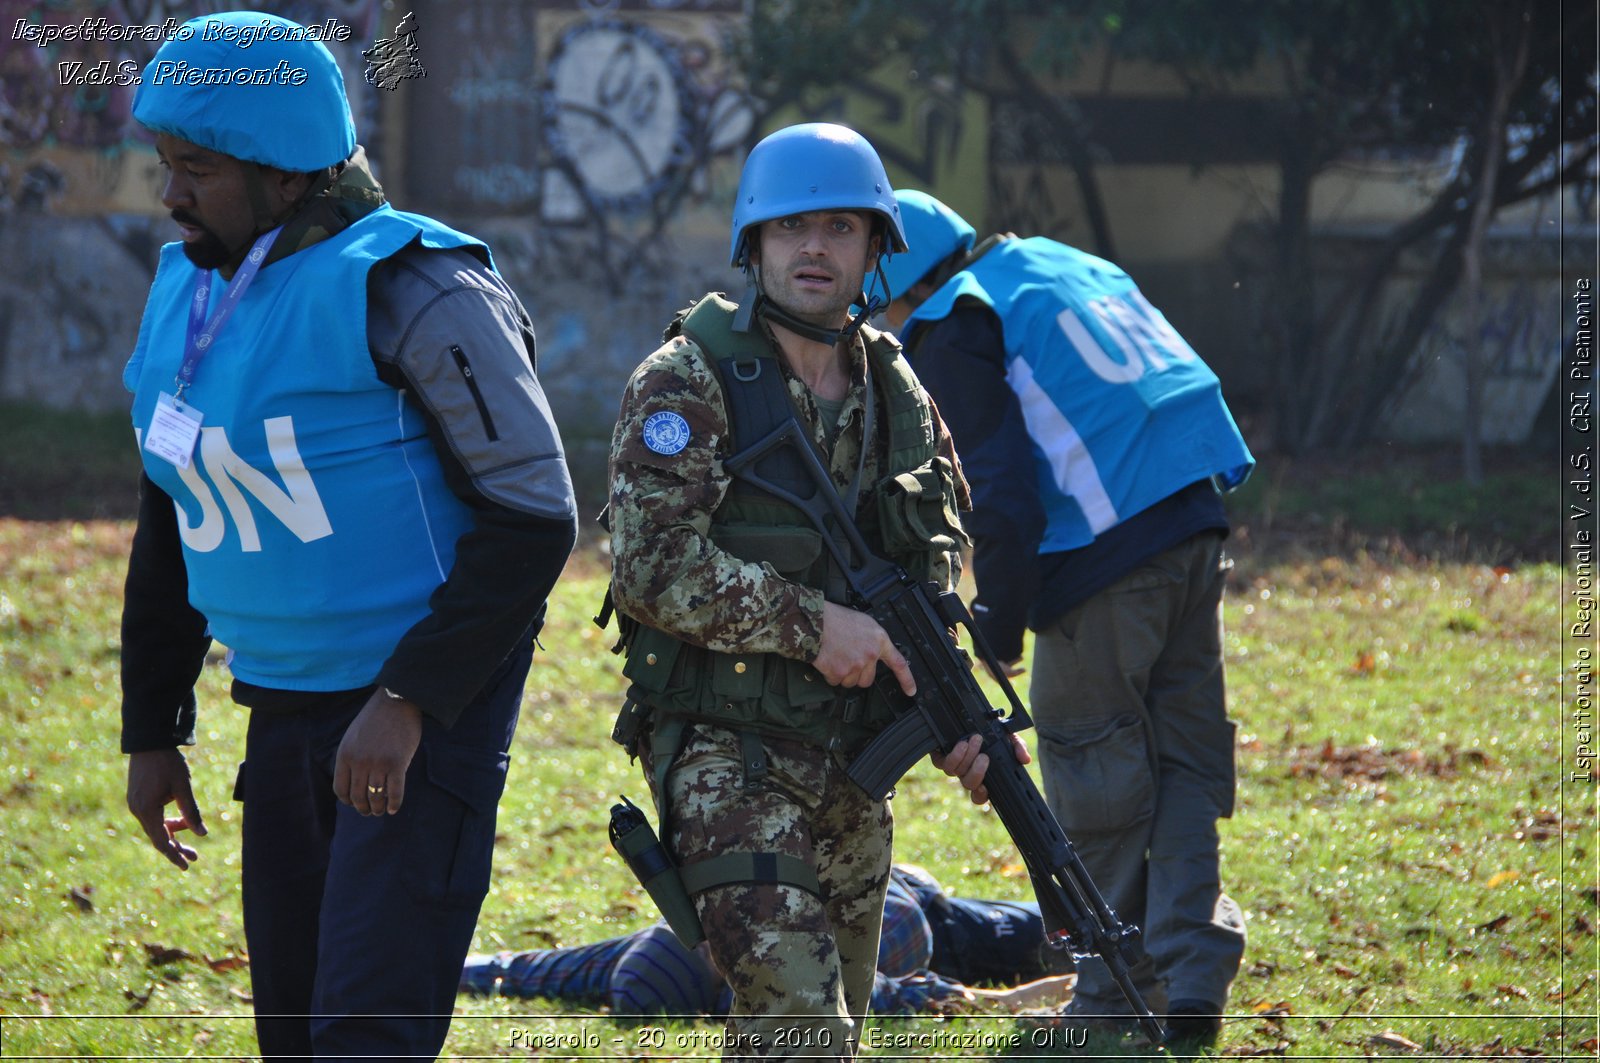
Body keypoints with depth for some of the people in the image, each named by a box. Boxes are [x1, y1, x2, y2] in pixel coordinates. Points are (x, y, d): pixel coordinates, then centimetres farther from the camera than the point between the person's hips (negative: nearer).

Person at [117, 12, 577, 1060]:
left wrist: (409, 701, -21)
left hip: (427, 713, -8)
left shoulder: (408, 292, -15)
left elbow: (535, 514, -17)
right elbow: (171, 527, 21)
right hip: (284, 709, 8)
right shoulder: (187, 295, 9)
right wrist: (152, 730, 19)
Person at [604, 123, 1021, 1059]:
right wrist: (812, 623, -19)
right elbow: (655, 566, -18)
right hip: (723, 752, -6)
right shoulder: (687, 384, -9)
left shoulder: (897, 394, 9)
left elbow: (936, 566, 18)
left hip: (852, 760, 6)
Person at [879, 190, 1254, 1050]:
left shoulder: (951, 333, -3)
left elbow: (1001, 496, -11)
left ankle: (1116, 994, 10)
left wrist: (998, 630, -6)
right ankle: (1193, 972, 4)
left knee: (1100, 784, 4)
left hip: (1101, 560, -7)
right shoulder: (1072, 269, 22)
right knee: (1185, 762, 12)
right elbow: (1186, 389, 23)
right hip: (1193, 536, 7)